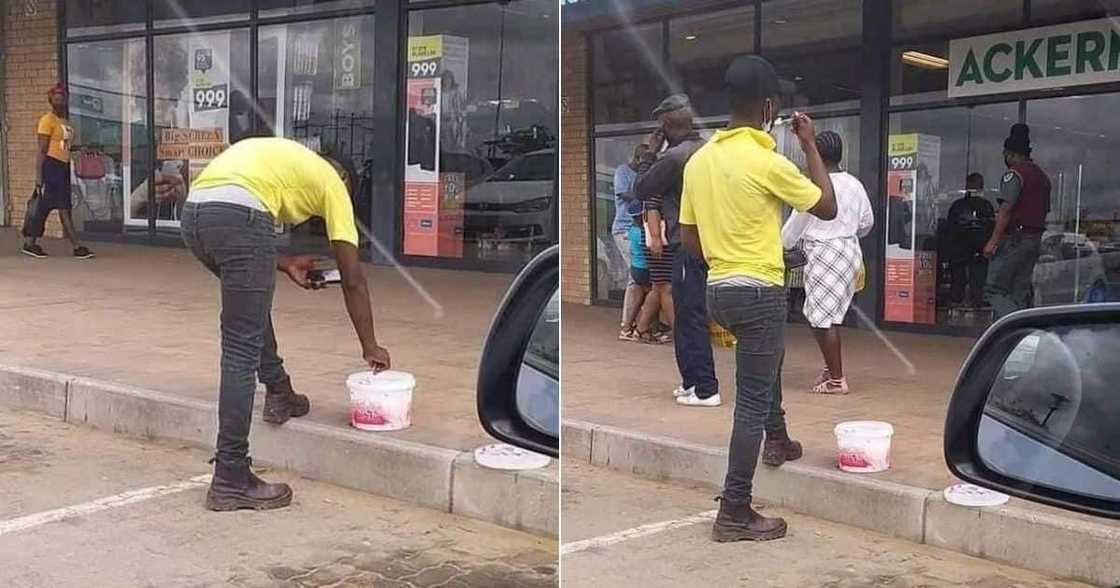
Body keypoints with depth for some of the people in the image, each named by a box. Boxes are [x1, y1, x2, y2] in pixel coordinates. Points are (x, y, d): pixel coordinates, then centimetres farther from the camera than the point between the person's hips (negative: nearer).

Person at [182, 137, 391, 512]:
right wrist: (370, 347, 27)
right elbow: (352, 279, 19)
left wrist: (283, 264, 35)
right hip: (237, 214, -7)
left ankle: (278, 393, 39)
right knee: (241, 351, -2)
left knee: (251, 297, 34)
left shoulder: (281, 158, 38)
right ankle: (231, 480, 0)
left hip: (193, 211, 7)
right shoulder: (332, 182, 22)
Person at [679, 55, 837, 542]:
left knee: (769, 357, 35)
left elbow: (688, 238, 9)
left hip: (718, 290, 8)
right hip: (758, 292, -8)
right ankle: (734, 513, 2)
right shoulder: (766, 162, -17)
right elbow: (828, 208, -4)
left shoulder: (699, 160, 4)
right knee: (752, 401, -2)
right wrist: (809, 144, 3)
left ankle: (777, 440, 48)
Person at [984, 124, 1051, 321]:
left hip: (1014, 238, -9)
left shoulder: (1014, 173, -8)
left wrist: (993, 241, -18)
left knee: (995, 289, -7)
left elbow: (1006, 210, -16)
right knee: (1020, 293, 9)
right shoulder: (1042, 176, 20)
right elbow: (1045, 211, 21)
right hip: (1035, 238, 9)